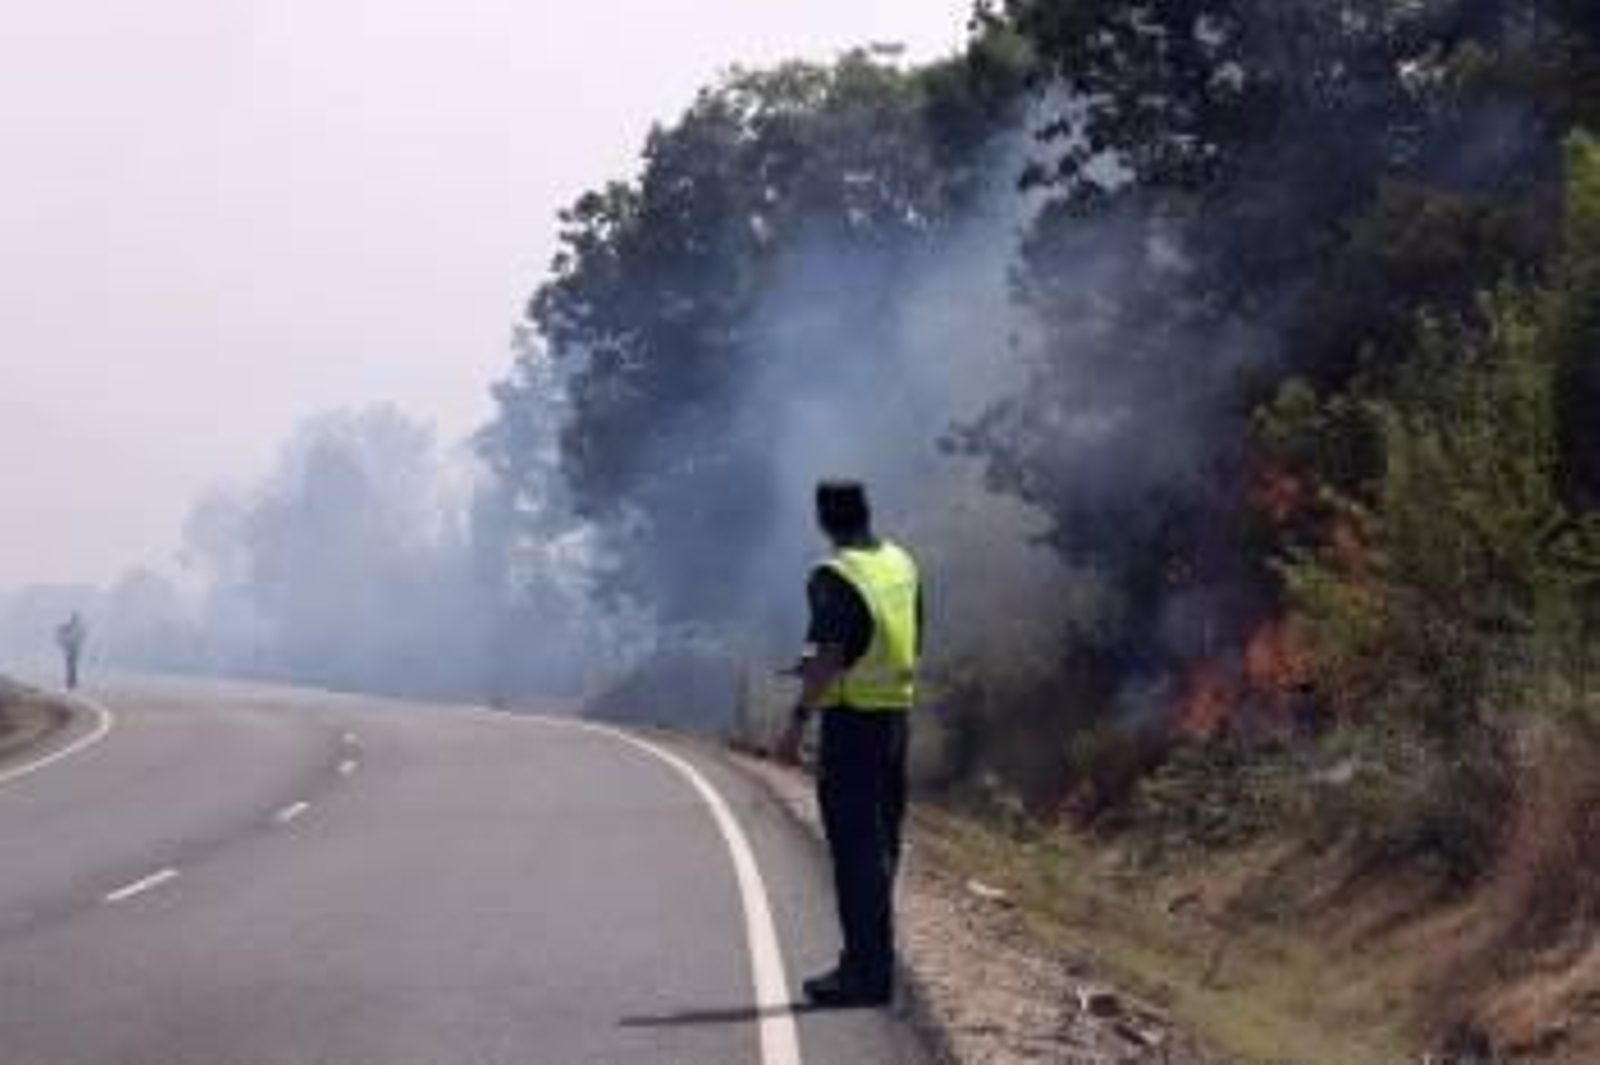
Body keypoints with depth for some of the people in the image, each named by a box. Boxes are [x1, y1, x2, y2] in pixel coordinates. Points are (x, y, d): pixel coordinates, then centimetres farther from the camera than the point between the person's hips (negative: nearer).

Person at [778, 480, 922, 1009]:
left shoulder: (834, 578, -15)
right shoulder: (902, 564, 9)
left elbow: (828, 659, -23)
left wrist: (797, 720, -20)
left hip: (852, 721, -8)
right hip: (897, 712, 8)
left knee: (856, 850, -4)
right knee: (880, 844, 15)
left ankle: (868, 972, -4)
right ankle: (868, 960, 23)